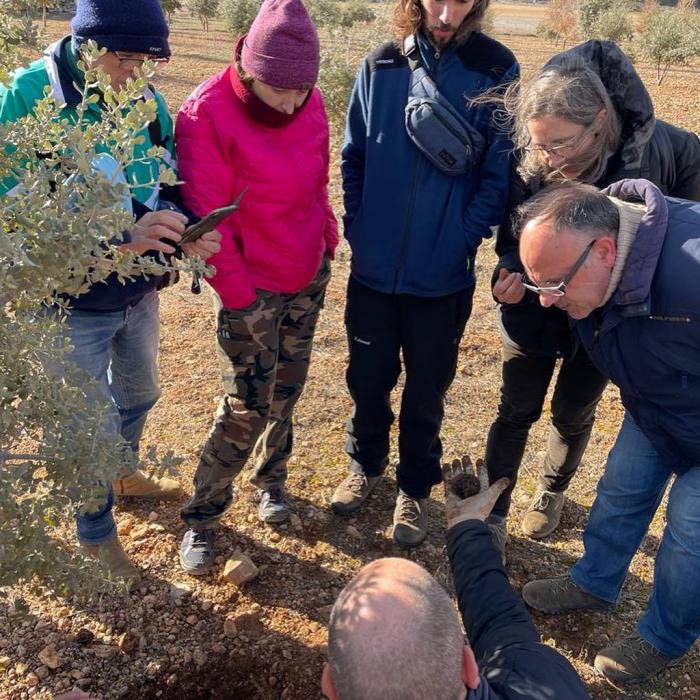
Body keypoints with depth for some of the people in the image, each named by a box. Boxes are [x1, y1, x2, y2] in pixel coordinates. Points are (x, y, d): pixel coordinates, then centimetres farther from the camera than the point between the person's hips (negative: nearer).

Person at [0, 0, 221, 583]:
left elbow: (166, 189, 4)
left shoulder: (146, 102, -5)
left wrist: (180, 227, -20)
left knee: (139, 393, 26)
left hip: (138, 289, 6)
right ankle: (96, 536, 36)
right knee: (96, 425, 8)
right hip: (73, 302, -6)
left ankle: (124, 476, 58)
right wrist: (120, 234, -36)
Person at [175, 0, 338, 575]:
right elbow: (207, 218, -18)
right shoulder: (207, 113, -19)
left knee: (285, 392, 16)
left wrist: (327, 238, 8)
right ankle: (203, 516, 19)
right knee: (246, 408, -1)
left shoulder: (310, 102, -2)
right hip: (253, 289, -5)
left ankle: (271, 480, 39)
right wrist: (238, 294, -16)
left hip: (310, 277, 5)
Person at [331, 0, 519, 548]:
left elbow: (499, 174, -5)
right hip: (372, 269, 2)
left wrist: (462, 241, -12)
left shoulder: (495, 71, -7)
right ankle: (366, 465, 42)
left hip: (443, 276, -2)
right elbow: (354, 158, 7)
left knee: (426, 391, 13)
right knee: (367, 379, 16)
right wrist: (358, 231, -1)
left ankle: (415, 488, 36)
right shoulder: (381, 65, 0)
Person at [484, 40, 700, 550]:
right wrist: (512, 271, -30)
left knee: (573, 413, 16)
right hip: (535, 310, 0)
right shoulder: (529, 164, -23)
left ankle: (553, 492, 44)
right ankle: (494, 514, 24)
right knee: (516, 411, 6)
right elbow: (512, 235, -11)